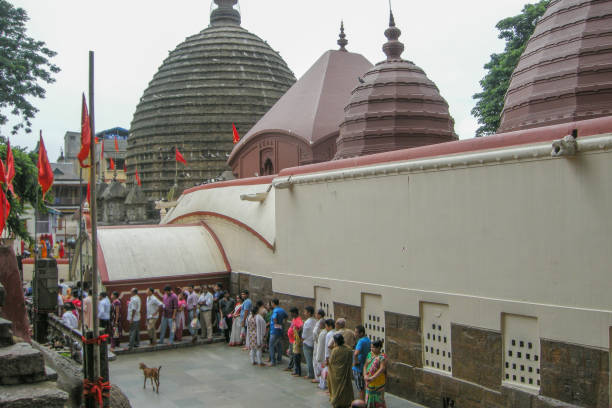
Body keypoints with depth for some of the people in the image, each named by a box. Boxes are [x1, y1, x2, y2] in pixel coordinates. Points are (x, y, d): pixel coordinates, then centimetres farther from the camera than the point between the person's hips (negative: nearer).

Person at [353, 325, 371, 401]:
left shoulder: (361, 341, -24)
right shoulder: (368, 340, 5)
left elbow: (356, 354, -39)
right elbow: (370, 352, 20)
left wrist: (355, 362, -22)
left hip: (359, 368, -9)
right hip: (365, 366, 9)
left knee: (361, 388, 2)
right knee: (364, 387, 19)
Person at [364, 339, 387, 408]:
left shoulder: (382, 357, -14)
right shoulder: (370, 354, 6)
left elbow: (382, 369, -24)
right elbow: (365, 366, 3)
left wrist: (373, 378, -29)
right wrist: (365, 375, -14)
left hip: (378, 381, -6)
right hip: (369, 382, 6)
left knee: (379, 398, 1)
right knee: (370, 396, 12)